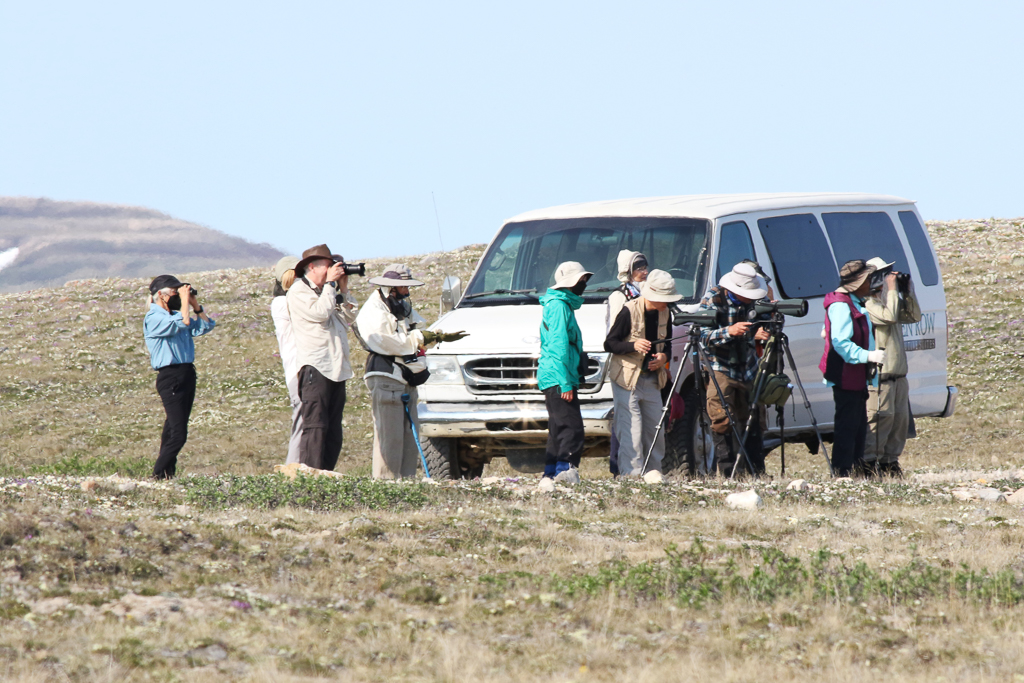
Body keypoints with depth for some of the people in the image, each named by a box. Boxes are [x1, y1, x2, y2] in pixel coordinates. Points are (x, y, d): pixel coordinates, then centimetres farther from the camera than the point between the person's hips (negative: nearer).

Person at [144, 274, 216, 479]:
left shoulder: (175, 315, 17)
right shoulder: (153, 319, -10)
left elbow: (205, 326, 18)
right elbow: (182, 324, -25)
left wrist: (195, 304, 8)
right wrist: (184, 300, -12)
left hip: (186, 375, 9)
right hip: (171, 376, -9)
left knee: (173, 431, 11)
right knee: (178, 434, -14)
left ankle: (168, 475, 14)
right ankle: (158, 476, -9)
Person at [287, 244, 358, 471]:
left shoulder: (326, 292, 23)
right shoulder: (299, 291, -1)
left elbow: (348, 317, 20)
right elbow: (320, 312, -15)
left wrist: (343, 289, 12)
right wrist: (330, 283, -6)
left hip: (336, 368, 9)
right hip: (314, 368, -9)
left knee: (334, 431, 5)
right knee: (315, 426, -13)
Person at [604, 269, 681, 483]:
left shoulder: (664, 313, 4)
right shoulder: (629, 311, -13)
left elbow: (667, 344, 17)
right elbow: (609, 344, -11)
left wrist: (664, 356, -6)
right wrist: (634, 346, -28)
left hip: (652, 377, 6)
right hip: (627, 378, -6)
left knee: (655, 425, 4)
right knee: (631, 426, -10)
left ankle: (653, 470, 13)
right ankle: (632, 472, -7)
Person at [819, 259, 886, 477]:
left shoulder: (855, 303, 17)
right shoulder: (840, 305, -17)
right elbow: (840, 343, -26)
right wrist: (868, 355, -30)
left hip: (857, 377, 11)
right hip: (845, 377, -11)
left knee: (859, 427, 15)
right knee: (847, 427, -10)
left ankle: (856, 470, 22)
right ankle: (841, 474, -10)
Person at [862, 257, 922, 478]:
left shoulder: (889, 302, 19)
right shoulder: (869, 304, -10)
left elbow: (914, 317, 18)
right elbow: (889, 316, -25)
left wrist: (908, 293, 8)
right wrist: (892, 290, -16)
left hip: (898, 374, 9)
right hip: (881, 374, -9)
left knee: (901, 418, 10)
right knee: (881, 418, -13)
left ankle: (890, 461, 16)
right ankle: (869, 462, -11)